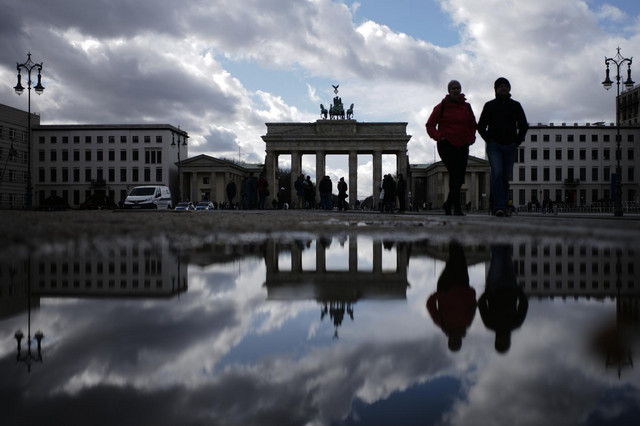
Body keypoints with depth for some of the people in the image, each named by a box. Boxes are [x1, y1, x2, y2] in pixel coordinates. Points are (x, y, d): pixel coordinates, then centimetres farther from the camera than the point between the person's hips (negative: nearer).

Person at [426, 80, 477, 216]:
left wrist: (471, 138, 10)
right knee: (454, 175, -15)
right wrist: (439, 137, -9)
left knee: (459, 177, 2)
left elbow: (473, 125, 25)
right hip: (446, 145, -4)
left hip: (462, 146, 4)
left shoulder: (467, 107, 12)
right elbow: (430, 125, 4)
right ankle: (457, 207, -11)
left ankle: (448, 204, 19)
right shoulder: (442, 106, 0)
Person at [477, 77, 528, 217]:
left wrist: (517, 142, 6)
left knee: (506, 177, 2)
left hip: (510, 147, 3)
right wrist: (489, 140, -1)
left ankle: (502, 206, 9)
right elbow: (481, 126, 11)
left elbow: (524, 126, 17)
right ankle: (499, 207, -25)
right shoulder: (489, 105, 10)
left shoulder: (515, 106, 14)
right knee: (497, 173, -19)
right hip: (494, 146, -2)